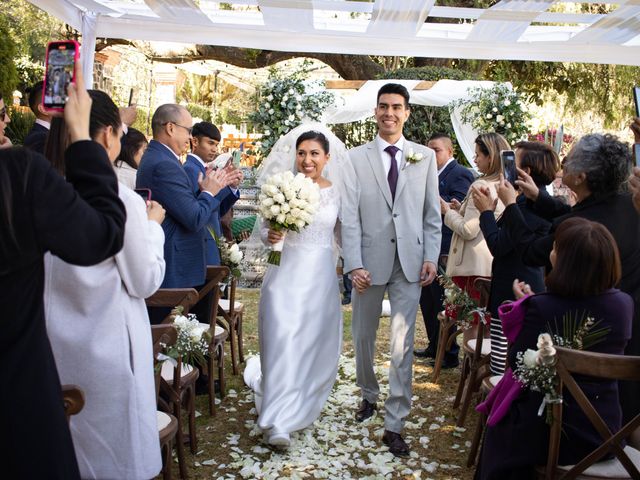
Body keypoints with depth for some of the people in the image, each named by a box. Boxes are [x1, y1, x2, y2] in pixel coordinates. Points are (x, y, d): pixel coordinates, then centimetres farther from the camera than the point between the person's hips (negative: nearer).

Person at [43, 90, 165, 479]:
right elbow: (145, 282, -11)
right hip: (107, 344, -5)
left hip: (54, 342, 6)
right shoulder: (122, 200, -19)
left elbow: (47, 269, 9)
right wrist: (152, 225, 2)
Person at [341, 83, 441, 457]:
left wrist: (431, 257, -3)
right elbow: (350, 216, -3)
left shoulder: (425, 156, 5)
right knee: (364, 336, 15)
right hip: (371, 260, 0)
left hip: (410, 262, 0)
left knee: (403, 345, 0)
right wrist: (354, 264, -10)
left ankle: (394, 425, 10)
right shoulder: (357, 158, 1)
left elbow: (432, 213, 6)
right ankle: (369, 396, 40)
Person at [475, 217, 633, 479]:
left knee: (498, 428, 28)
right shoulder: (624, 305, -8)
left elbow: (517, 363, -11)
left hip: (550, 435, -5)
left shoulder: (540, 308, -24)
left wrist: (524, 306, 1)